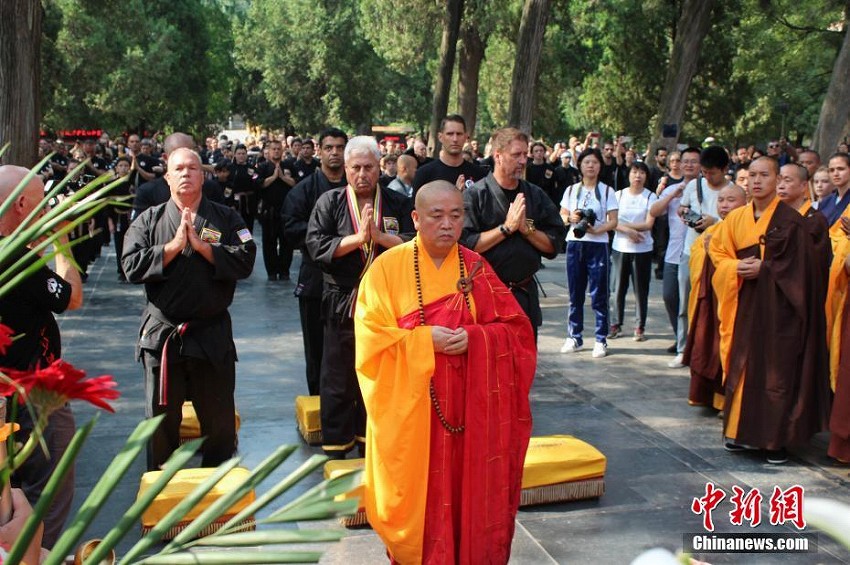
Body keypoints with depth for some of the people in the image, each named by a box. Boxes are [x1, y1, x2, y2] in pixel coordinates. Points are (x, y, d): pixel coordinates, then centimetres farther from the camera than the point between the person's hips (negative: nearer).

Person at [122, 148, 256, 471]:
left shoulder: (226, 218, 3)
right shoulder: (149, 220, 4)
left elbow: (245, 261, -11)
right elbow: (132, 266, -8)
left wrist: (199, 244, -13)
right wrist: (175, 245, -13)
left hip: (212, 334, 0)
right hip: (161, 334, 0)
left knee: (220, 420, 10)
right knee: (161, 418, 10)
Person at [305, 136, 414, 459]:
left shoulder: (398, 204, 4)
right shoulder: (330, 202, 1)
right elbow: (316, 246, -11)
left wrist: (378, 235, -18)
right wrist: (358, 238, -18)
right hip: (342, 305, -1)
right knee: (339, 379, 7)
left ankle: (370, 439, 28)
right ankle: (336, 444, 20)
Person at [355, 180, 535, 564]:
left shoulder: (476, 268, 3)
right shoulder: (388, 267, -4)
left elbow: (517, 329, 2)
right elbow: (371, 338, -9)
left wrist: (474, 337, -16)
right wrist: (425, 338, -20)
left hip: (469, 407, 2)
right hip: (411, 408, -2)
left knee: (469, 492, 7)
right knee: (417, 494, 5)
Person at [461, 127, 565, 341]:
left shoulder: (536, 196, 9)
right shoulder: (475, 195, -7)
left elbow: (553, 245, 6)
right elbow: (466, 245, -18)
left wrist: (527, 229, -10)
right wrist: (506, 228, -16)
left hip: (526, 294, 5)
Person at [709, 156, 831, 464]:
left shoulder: (791, 220, -6)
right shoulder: (736, 218, 7)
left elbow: (800, 262, -9)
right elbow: (717, 251, 10)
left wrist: (763, 269, -17)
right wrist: (737, 267, -9)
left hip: (779, 306, -4)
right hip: (745, 304, 4)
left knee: (777, 369, -2)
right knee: (743, 366, 7)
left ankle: (777, 438, 6)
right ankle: (741, 430, 19)